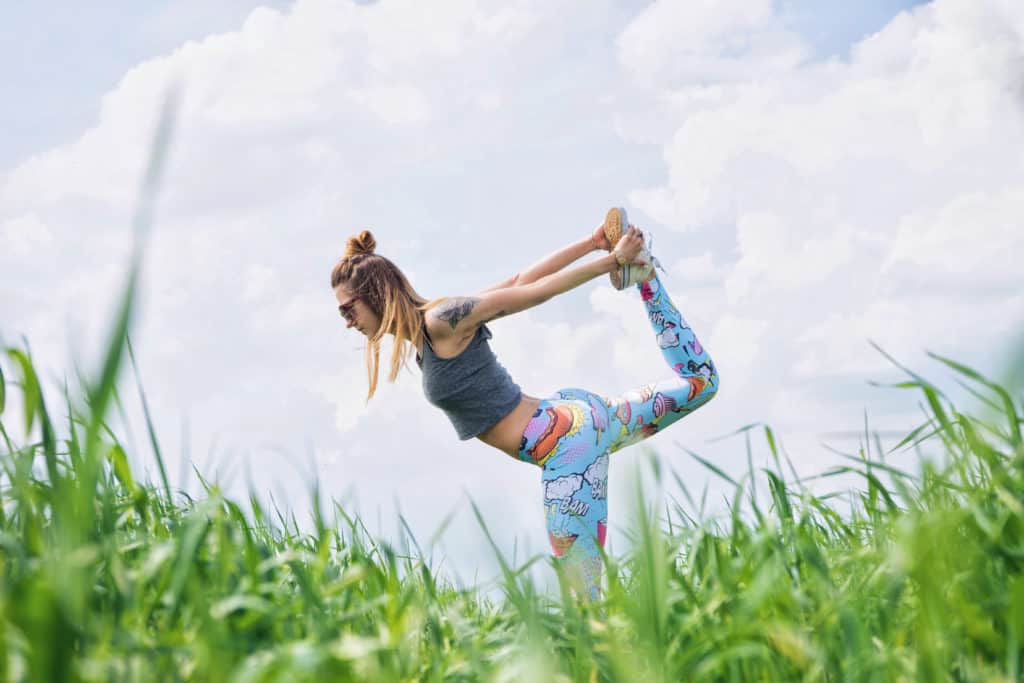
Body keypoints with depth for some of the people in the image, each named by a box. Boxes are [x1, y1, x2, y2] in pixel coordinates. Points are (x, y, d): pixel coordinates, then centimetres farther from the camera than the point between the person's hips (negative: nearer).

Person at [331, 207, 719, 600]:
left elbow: (532, 292, -15)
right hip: (568, 417, 11)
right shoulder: (422, 332, 7)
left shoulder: (440, 321, -19)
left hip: (563, 443, -11)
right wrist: (592, 242, 10)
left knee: (584, 593, -12)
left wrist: (613, 260, -10)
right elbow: (521, 281, 8)